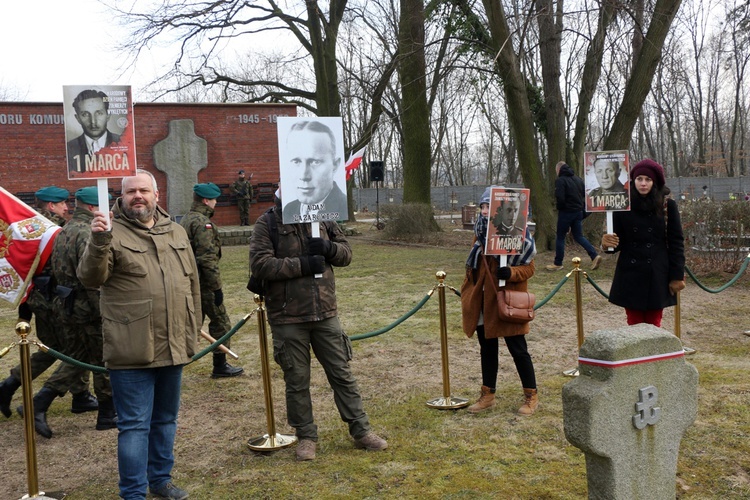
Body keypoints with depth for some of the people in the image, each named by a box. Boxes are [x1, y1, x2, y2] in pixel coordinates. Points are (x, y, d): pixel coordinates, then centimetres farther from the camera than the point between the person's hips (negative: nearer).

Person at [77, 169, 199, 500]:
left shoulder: (176, 232, 11)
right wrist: (98, 241, -32)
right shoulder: (112, 232, -5)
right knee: (134, 424, 1)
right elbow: (90, 278, -16)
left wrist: (192, 331, 14)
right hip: (132, 351, -5)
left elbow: (192, 284, 15)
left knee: (166, 419, 18)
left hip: (173, 348, 6)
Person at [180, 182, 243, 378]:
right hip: (202, 281, -9)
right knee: (220, 322, 2)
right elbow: (207, 259, -22)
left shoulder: (186, 219, 14)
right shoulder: (202, 222, -16)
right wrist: (217, 287, -19)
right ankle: (220, 366, 9)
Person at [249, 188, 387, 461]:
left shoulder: (321, 217, 6)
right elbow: (259, 264, -16)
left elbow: (346, 253, 11)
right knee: (297, 381, 9)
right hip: (288, 318, -3)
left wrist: (328, 247, -12)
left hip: (325, 313, 3)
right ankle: (306, 436, 26)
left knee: (342, 374, 11)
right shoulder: (268, 223, -6)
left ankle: (361, 431, 24)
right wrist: (302, 264, -20)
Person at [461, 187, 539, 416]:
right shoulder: (480, 232, 8)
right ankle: (487, 396, 26)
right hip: (482, 300, 6)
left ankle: (531, 397, 16)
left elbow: (529, 268, -11)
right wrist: (467, 292, 11)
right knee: (487, 349, 14)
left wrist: (510, 273, -27)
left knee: (517, 349, 1)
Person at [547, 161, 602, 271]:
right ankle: (594, 256, 0)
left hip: (566, 212, -7)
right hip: (578, 212, 7)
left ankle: (557, 263, 11)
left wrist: (560, 208, -3)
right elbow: (586, 195, 11)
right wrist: (581, 207, 13)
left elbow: (559, 198, -21)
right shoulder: (578, 179, 11)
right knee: (578, 236, 14)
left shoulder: (560, 180, -13)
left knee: (560, 237, 5)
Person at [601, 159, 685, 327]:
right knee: (634, 325, 7)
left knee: (654, 325, 6)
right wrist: (608, 243, -22)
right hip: (630, 275, 1)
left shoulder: (668, 206, -3)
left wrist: (677, 275, -4)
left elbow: (676, 242, -1)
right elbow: (619, 241, 2)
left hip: (657, 275, -1)